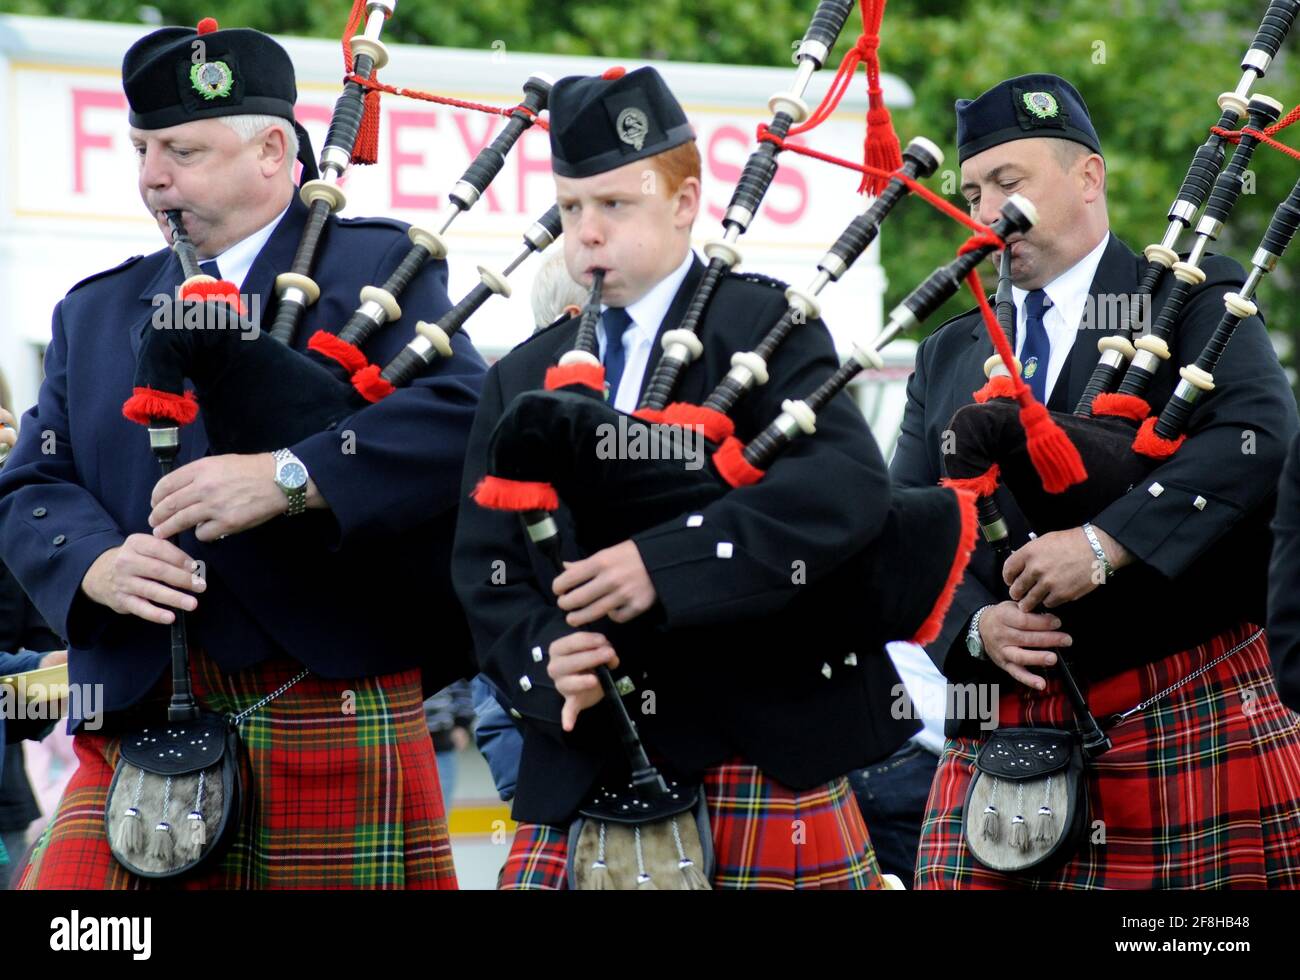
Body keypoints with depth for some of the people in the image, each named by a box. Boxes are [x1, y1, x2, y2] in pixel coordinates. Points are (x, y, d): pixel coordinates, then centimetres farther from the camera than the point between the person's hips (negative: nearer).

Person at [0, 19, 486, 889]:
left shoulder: (377, 267, 5)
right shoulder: (96, 312, 19)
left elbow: (467, 418, -11)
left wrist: (287, 477, -23)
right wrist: (98, 565, -11)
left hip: (336, 708, -3)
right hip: (140, 714, 3)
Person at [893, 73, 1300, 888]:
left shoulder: (1192, 301, 3)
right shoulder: (948, 357, 18)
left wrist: (1107, 542, -23)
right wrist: (975, 624, -8)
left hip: (1191, 718, -4)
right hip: (1002, 740, 4)